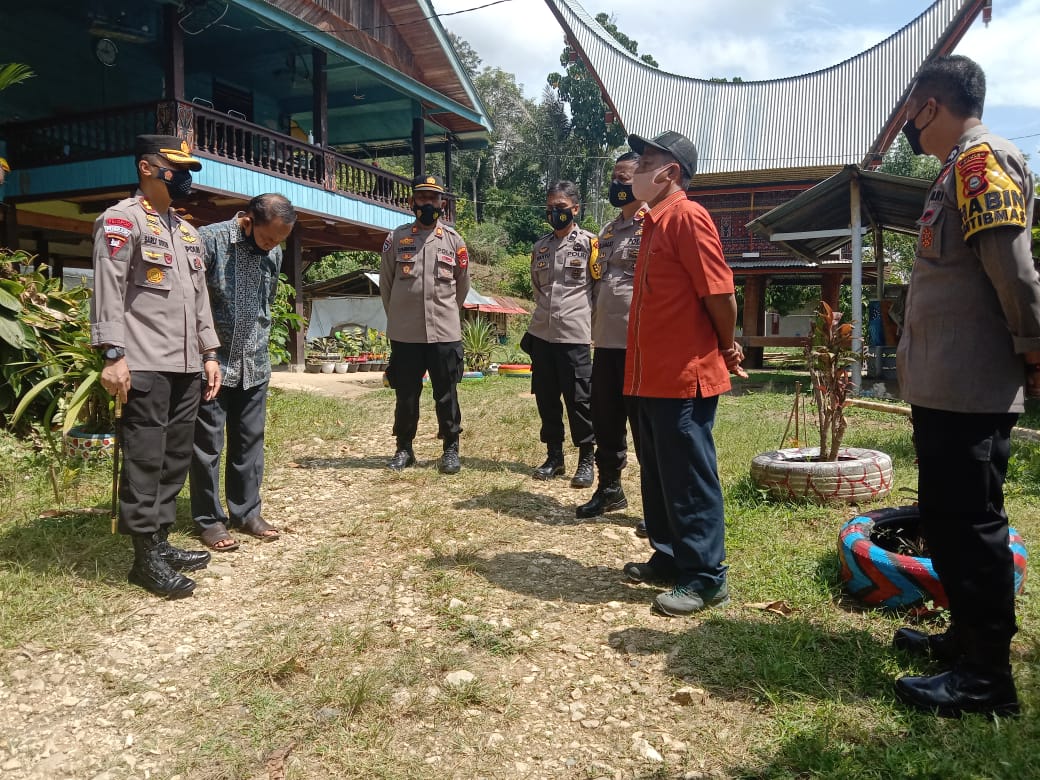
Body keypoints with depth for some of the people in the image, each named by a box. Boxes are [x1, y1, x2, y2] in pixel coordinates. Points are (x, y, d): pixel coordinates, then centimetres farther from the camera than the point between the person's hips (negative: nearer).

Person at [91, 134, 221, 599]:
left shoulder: (187, 232, 21)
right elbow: (108, 292, -11)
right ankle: (146, 557, 4)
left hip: (187, 367, 8)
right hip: (145, 367, -8)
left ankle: (161, 543, 21)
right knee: (145, 461, -3)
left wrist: (209, 354, 15)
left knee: (175, 459, 11)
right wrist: (113, 355, -19)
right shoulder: (122, 220, -3)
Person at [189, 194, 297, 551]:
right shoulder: (209, 240, -14)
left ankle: (246, 511, 23)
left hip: (255, 364, 5)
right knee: (208, 445, 3)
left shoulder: (274, 252, 4)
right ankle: (209, 519, 15)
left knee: (250, 441, 11)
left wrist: (258, 344, 16)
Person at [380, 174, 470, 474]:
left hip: (445, 333, 0)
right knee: (406, 395, 10)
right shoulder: (396, 238, 3)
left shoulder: (454, 240, 4)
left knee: (447, 395, 6)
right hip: (404, 334, 1)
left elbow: (462, 284, 14)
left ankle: (451, 449, 18)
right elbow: (386, 283, 11)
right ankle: (404, 448, 23)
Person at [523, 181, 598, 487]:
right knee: (546, 397, 9)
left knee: (578, 398, -1)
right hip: (541, 334, 5)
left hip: (574, 334, -5)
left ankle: (586, 461, 11)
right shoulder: (540, 246, 13)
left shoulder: (589, 243, -2)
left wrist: (577, 314, 2)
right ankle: (554, 457, 21)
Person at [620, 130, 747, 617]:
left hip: (685, 378, -10)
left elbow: (721, 292, -17)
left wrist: (727, 350, -4)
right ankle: (669, 558, 31)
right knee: (658, 475, 17)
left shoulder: (687, 217, -13)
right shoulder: (654, 222, 17)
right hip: (651, 377, 10)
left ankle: (706, 578, 10)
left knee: (690, 479, -1)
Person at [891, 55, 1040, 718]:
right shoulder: (959, 167, 19)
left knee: (968, 526, -3)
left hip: (969, 390, -10)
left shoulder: (981, 158, -12)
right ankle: (967, 638, 32)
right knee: (949, 520, 17)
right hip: (944, 385, 10)